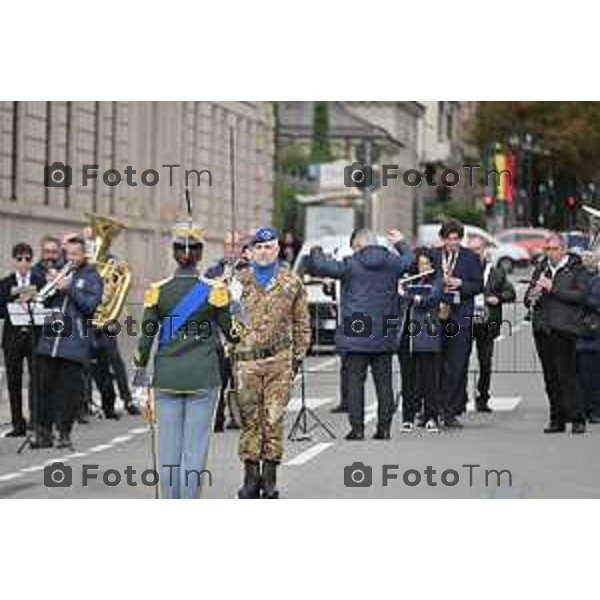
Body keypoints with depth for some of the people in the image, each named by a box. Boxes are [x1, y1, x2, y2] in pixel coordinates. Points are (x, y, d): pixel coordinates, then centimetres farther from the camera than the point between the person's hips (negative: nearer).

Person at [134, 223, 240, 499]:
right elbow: (231, 332, 0)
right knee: (195, 447, 0)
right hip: (202, 377, -2)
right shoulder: (214, 291, -6)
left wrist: (141, 367, 9)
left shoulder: (158, 291, -1)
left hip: (167, 376, 2)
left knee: (169, 446, 7)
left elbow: (147, 336, 0)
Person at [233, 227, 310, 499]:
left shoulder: (291, 282, 9)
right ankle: (251, 475, 9)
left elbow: (301, 322, 13)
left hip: (279, 359, 0)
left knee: (274, 418, -1)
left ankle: (269, 476, 6)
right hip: (246, 358, 0)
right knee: (249, 418, 2)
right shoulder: (240, 280, 7)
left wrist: (298, 354, 8)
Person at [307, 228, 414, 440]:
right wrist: (401, 243, 43)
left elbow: (319, 266, -9)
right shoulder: (392, 262, 3)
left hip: (356, 335, -4)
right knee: (384, 381, 8)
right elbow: (410, 259, 24)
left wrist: (316, 251, 12)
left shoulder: (351, 265, -10)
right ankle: (384, 427, 8)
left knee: (355, 381, 0)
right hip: (384, 335, 4)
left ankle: (357, 427, -2)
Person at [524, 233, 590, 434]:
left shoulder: (576, 269, 2)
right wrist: (532, 298, -4)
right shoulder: (541, 269, 18)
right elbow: (528, 298, 20)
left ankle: (577, 419, -5)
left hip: (564, 327, -5)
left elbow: (582, 294, -10)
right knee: (550, 376, 6)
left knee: (566, 374, -10)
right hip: (542, 328, 5)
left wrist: (553, 289, -13)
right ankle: (557, 420, 11)